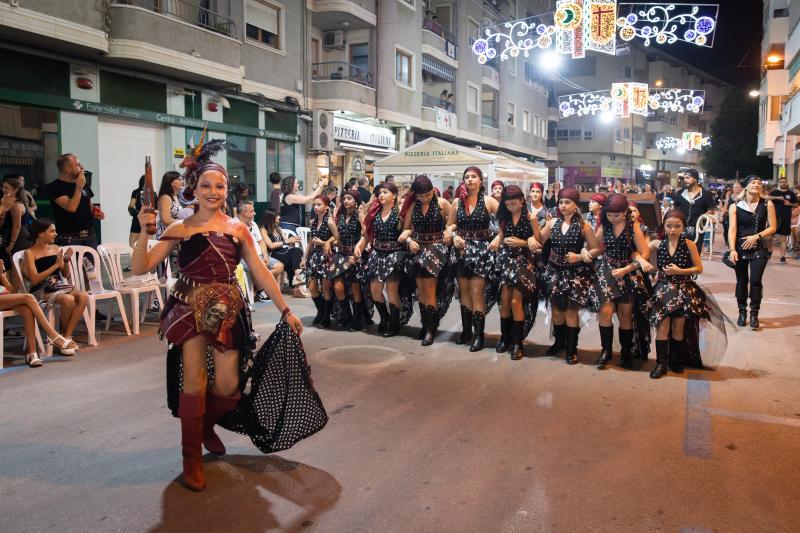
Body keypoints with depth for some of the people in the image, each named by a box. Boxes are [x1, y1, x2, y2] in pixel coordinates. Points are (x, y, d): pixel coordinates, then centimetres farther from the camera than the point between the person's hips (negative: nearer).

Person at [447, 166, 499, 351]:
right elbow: (450, 225, 12)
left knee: (477, 291, -8)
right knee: (464, 291, 11)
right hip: (462, 250, 4)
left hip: (482, 249, -4)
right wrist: (454, 236, -7)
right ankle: (466, 330, 23)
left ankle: (479, 334, -1)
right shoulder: (457, 202, 5)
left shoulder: (488, 201, -5)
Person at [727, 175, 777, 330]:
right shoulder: (735, 207, -2)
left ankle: (754, 314, 4)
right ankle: (742, 312, 21)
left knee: (755, 281, -9)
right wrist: (732, 250, -19)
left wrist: (757, 236, -13)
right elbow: (732, 230, -9)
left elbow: (773, 227, 1)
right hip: (740, 248, 0)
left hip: (759, 249, 0)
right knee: (741, 282, 7)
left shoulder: (767, 205, 0)